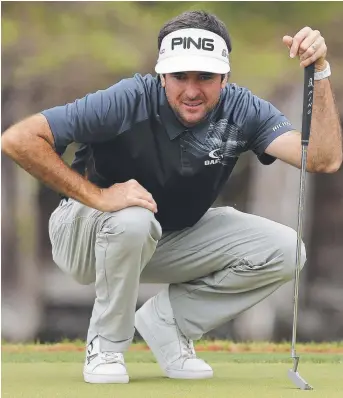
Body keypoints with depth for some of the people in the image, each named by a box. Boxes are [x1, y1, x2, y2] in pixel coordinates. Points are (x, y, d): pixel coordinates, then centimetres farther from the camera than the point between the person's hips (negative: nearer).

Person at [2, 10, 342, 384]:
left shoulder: (241, 110, -17)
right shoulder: (129, 101, -30)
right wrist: (98, 196, -35)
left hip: (174, 238, 4)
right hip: (87, 234, -4)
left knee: (283, 250, -15)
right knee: (134, 220, -39)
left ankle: (166, 320, 4)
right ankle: (106, 345, -12)